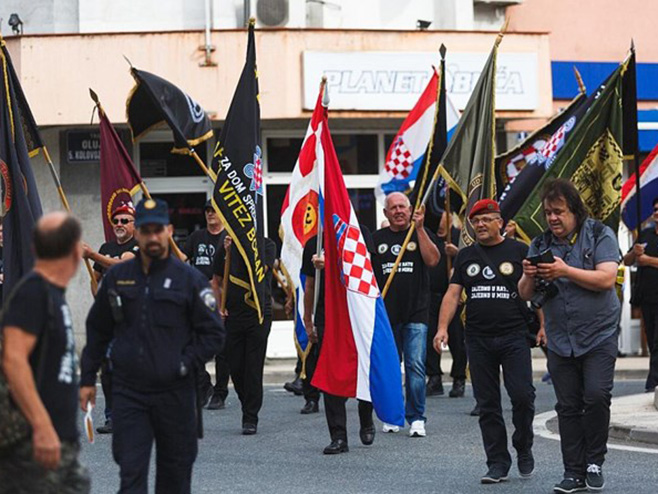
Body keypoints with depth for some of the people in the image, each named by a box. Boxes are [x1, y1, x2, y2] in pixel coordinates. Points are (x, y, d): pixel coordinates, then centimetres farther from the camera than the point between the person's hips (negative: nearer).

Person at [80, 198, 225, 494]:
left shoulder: (189, 278, -1)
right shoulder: (117, 277, 7)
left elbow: (213, 334, 1)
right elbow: (97, 331, 16)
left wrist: (185, 365, -9)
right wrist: (87, 379, 12)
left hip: (175, 392, -1)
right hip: (128, 393, 1)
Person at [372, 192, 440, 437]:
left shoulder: (422, 234, 7)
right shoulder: (377, 239, 11)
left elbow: (432, 260, -10)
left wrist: (419, 229, -14)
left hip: (416, 312, -2)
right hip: (386, 313, 2)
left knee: (416, 365, -8)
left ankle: (416, 418, -3)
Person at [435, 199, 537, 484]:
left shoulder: (518, 252, 5)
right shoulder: (466, 256, 13)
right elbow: (452, 293, 9)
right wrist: (443, 327, -3)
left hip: (514, 337, -3)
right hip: (478, 340, 3)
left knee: (522, 395, -13)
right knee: (487, 404, 3)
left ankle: (523, 449, 10)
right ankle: (498, 463, 9)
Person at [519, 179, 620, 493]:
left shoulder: (600, 235, -4)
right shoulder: (540, 245, 8)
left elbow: (606, 279, -16)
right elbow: (525, 294, 7)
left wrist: (565, 271, -23)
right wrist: (529, 277, -15)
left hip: (599, 336, -4)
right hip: (560, 341, 4)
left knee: (596, 395, -17)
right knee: (568, 407, 4)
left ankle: (594, 462, 0)